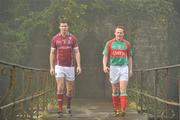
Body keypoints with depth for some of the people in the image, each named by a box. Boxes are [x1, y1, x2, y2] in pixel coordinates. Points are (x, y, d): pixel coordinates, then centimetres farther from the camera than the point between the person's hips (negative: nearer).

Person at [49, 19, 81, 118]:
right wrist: (51, 67, -2)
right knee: (60, 88, -12)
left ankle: (68, 107, 32)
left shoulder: (73, 38, 0)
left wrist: (79, 66, -12)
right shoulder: (55, 38, 1)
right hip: (59, 66, -1)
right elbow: (52, 53, 4)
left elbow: (77, 53, -2)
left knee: (70, 89, 9)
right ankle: (60, 110, -9)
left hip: (70, 66, 1)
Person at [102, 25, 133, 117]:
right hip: (113, 68, 0)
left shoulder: (127, 44, 7)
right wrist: (104, 66, -14)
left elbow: (129, 57, 15)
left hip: (124, 68, 0)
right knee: (115, 91, 6)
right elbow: (105, 56, 2)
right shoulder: (109, 43, 3)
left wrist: (130, 70, 10)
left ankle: (123, 110, -14)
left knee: (123, 89, -11)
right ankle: (116, 110, 17)